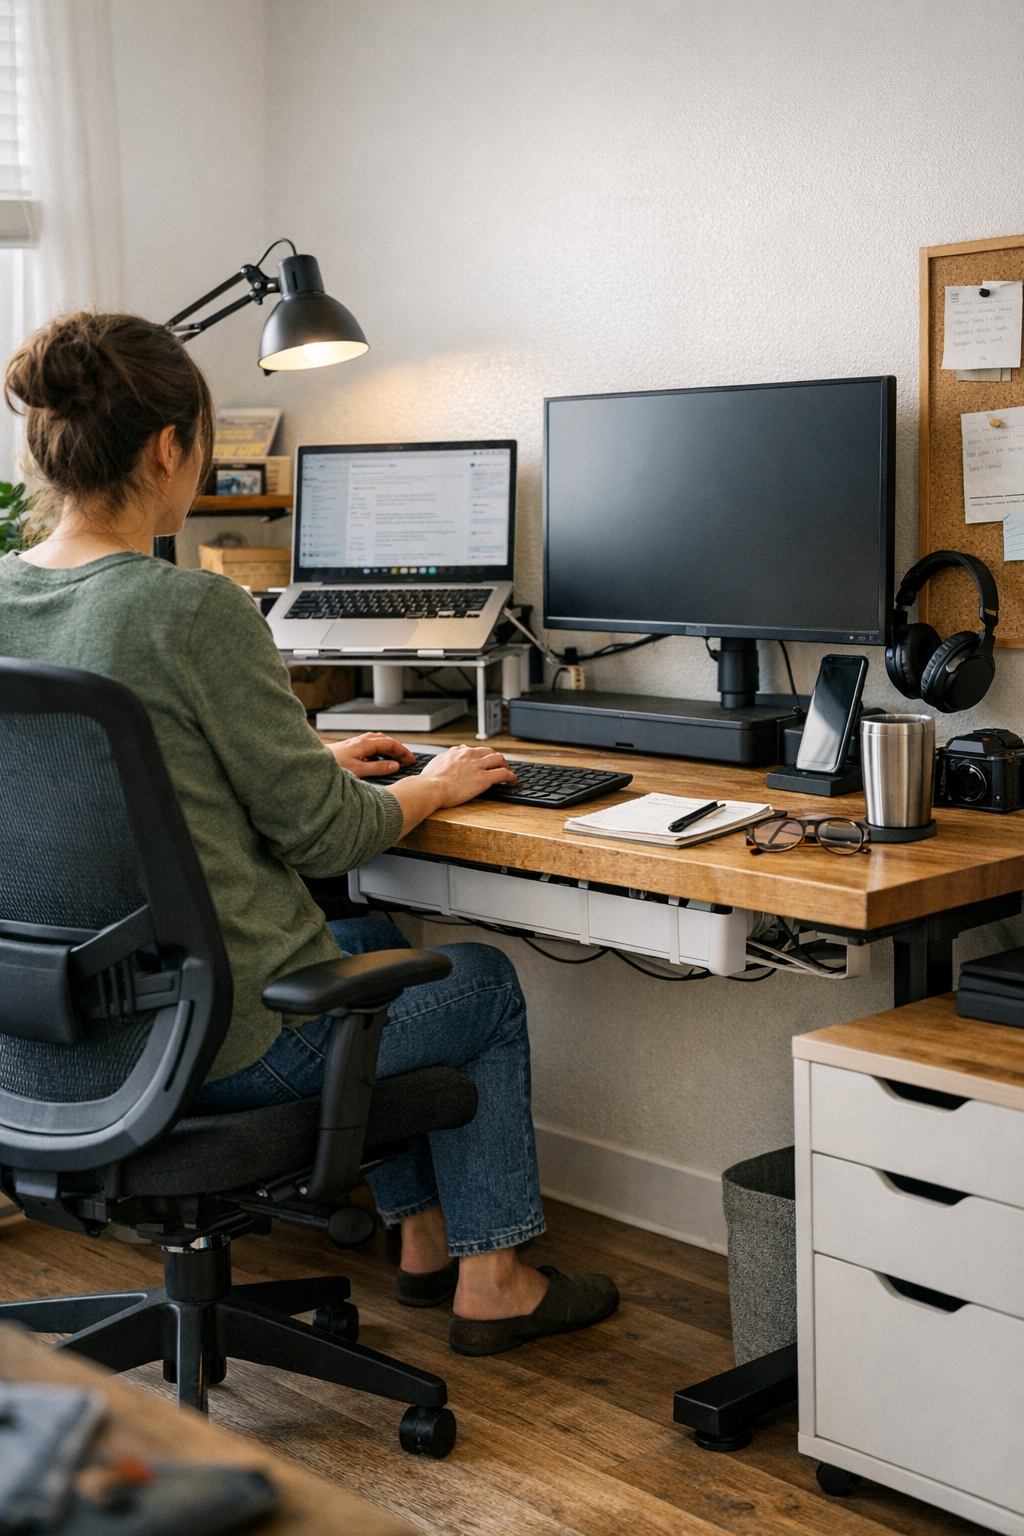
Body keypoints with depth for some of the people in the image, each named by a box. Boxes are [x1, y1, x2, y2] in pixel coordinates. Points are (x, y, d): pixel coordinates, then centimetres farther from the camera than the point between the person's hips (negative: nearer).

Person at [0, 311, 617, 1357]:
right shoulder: (194, 611, -24)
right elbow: (322, 836, -16)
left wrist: (310, 759, 18)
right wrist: (432, 789, 3)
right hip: (226, 1040, -8)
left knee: (376, 943, 33)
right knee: (487, 983, 20)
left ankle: (424, 1236, 40)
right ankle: (489, 1282, 30)